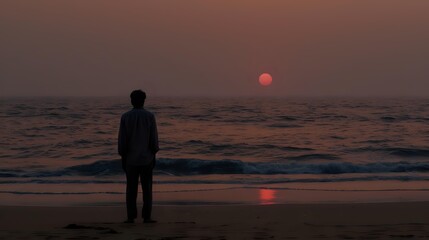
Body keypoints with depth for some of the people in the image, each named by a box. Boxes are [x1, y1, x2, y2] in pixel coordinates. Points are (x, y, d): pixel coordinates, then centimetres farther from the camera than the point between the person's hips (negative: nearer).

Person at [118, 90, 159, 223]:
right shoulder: (150, 116, -5)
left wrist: (123, 157, 4)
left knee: (131, 189, 6)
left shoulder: (125, 117, -4)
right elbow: (154, 138, -4)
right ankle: (146, 217, 1)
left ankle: (131, 217, 3)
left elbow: (122, 139, -4)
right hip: (146, 158, -1)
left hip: (131, 158, 1)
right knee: (147, 188, 4)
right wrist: (154, 156, 4)